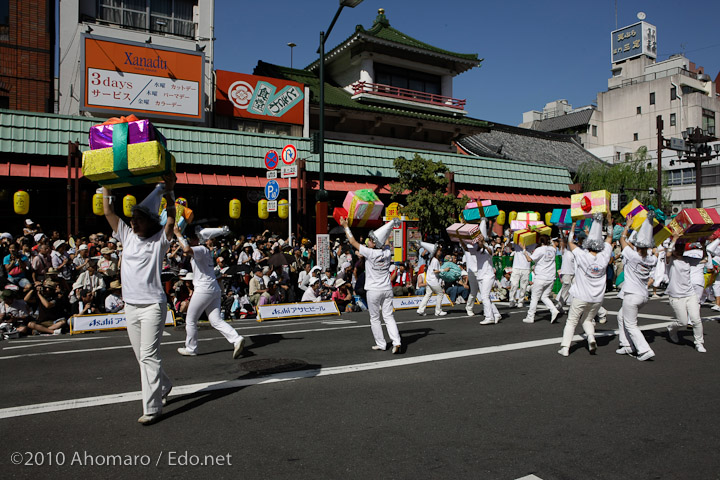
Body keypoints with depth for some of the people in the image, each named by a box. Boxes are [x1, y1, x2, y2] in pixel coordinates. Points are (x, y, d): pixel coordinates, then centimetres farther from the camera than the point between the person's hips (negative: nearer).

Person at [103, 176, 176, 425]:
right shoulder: (127, 236, 11)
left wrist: (168, 191, -18)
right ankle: (164, 386, 36)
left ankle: (152, 408, -5)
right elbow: (109, 212, 14)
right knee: (141, 355, 15)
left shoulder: (159, 241, -2)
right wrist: (106, 187, 12)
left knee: (149, 355, -10)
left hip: (153, 305, -6)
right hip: (130, 304, 6)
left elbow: (171, 219, -14)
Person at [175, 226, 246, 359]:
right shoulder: (207, 251, 16)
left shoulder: (201, 250, -11)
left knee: (190, 320, 9)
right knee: (216, 320, 4)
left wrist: (178, 234, -19)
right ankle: (236, 339, -12)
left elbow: (187, 249, -33)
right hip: (214, 289, 9)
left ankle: (191, 348, 21)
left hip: (203, 290, -9)